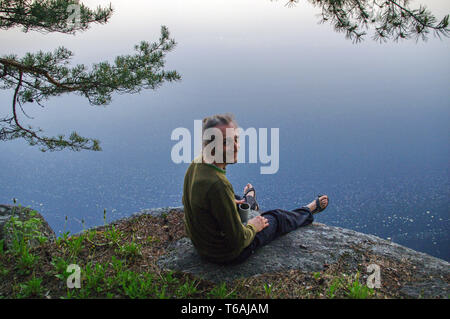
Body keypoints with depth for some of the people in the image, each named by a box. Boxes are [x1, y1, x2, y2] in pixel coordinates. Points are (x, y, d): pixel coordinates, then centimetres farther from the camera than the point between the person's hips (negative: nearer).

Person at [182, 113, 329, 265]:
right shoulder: (218, 185, -39)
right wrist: (253, 227, -9)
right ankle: (310, 210, 48)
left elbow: (186, 201, 8)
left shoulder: (196, 164, -12)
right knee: (276, 218, 17)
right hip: (227, 255, -7)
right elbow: (238, 241, -31)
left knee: (235, 201, 35)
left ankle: (249, 200, 74)